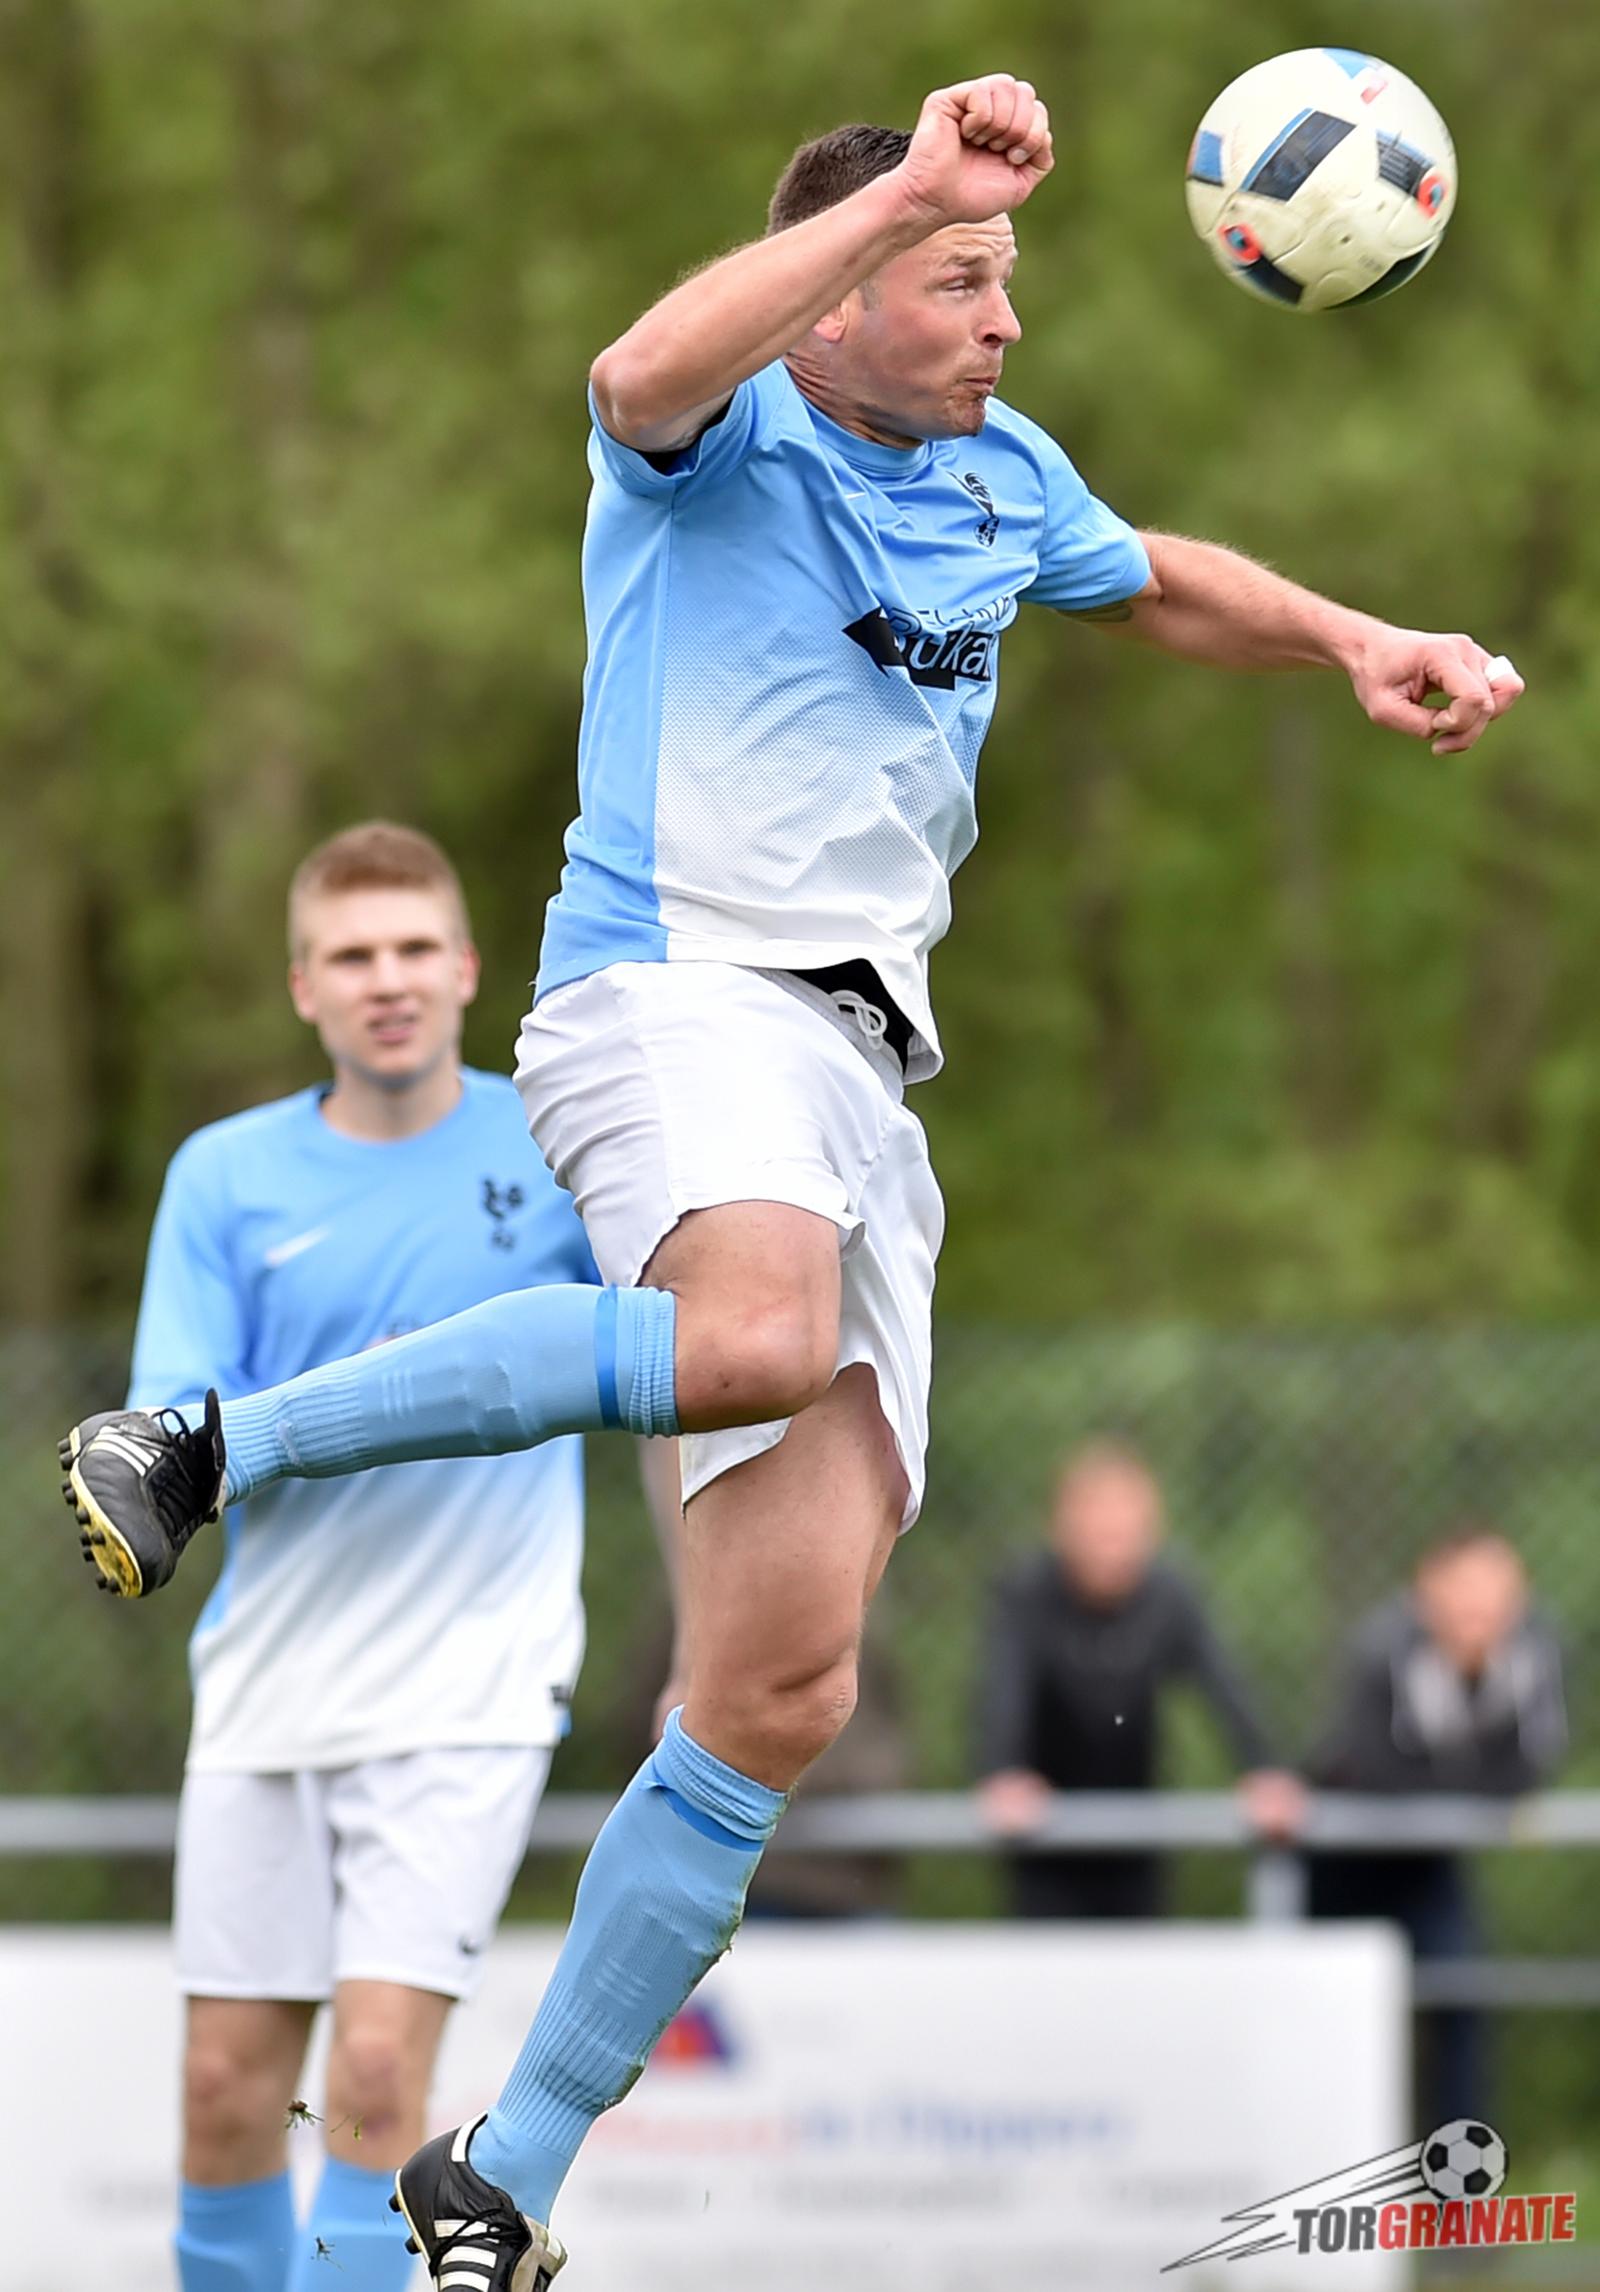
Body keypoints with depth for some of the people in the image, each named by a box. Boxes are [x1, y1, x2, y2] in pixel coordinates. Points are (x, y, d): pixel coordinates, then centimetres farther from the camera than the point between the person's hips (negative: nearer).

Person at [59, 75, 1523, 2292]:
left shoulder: (1003, 475, 19)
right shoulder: (729, 436, -2)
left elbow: (1161, 584, 41)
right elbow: (648, 377, -27)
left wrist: (1355, 644, 25)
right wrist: (902, 190, -32)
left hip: (865, 1076, 7)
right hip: (677, 987, -7)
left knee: (781, 1695, -2)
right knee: (760, 1337, -42)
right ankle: (213, 1445, -28)